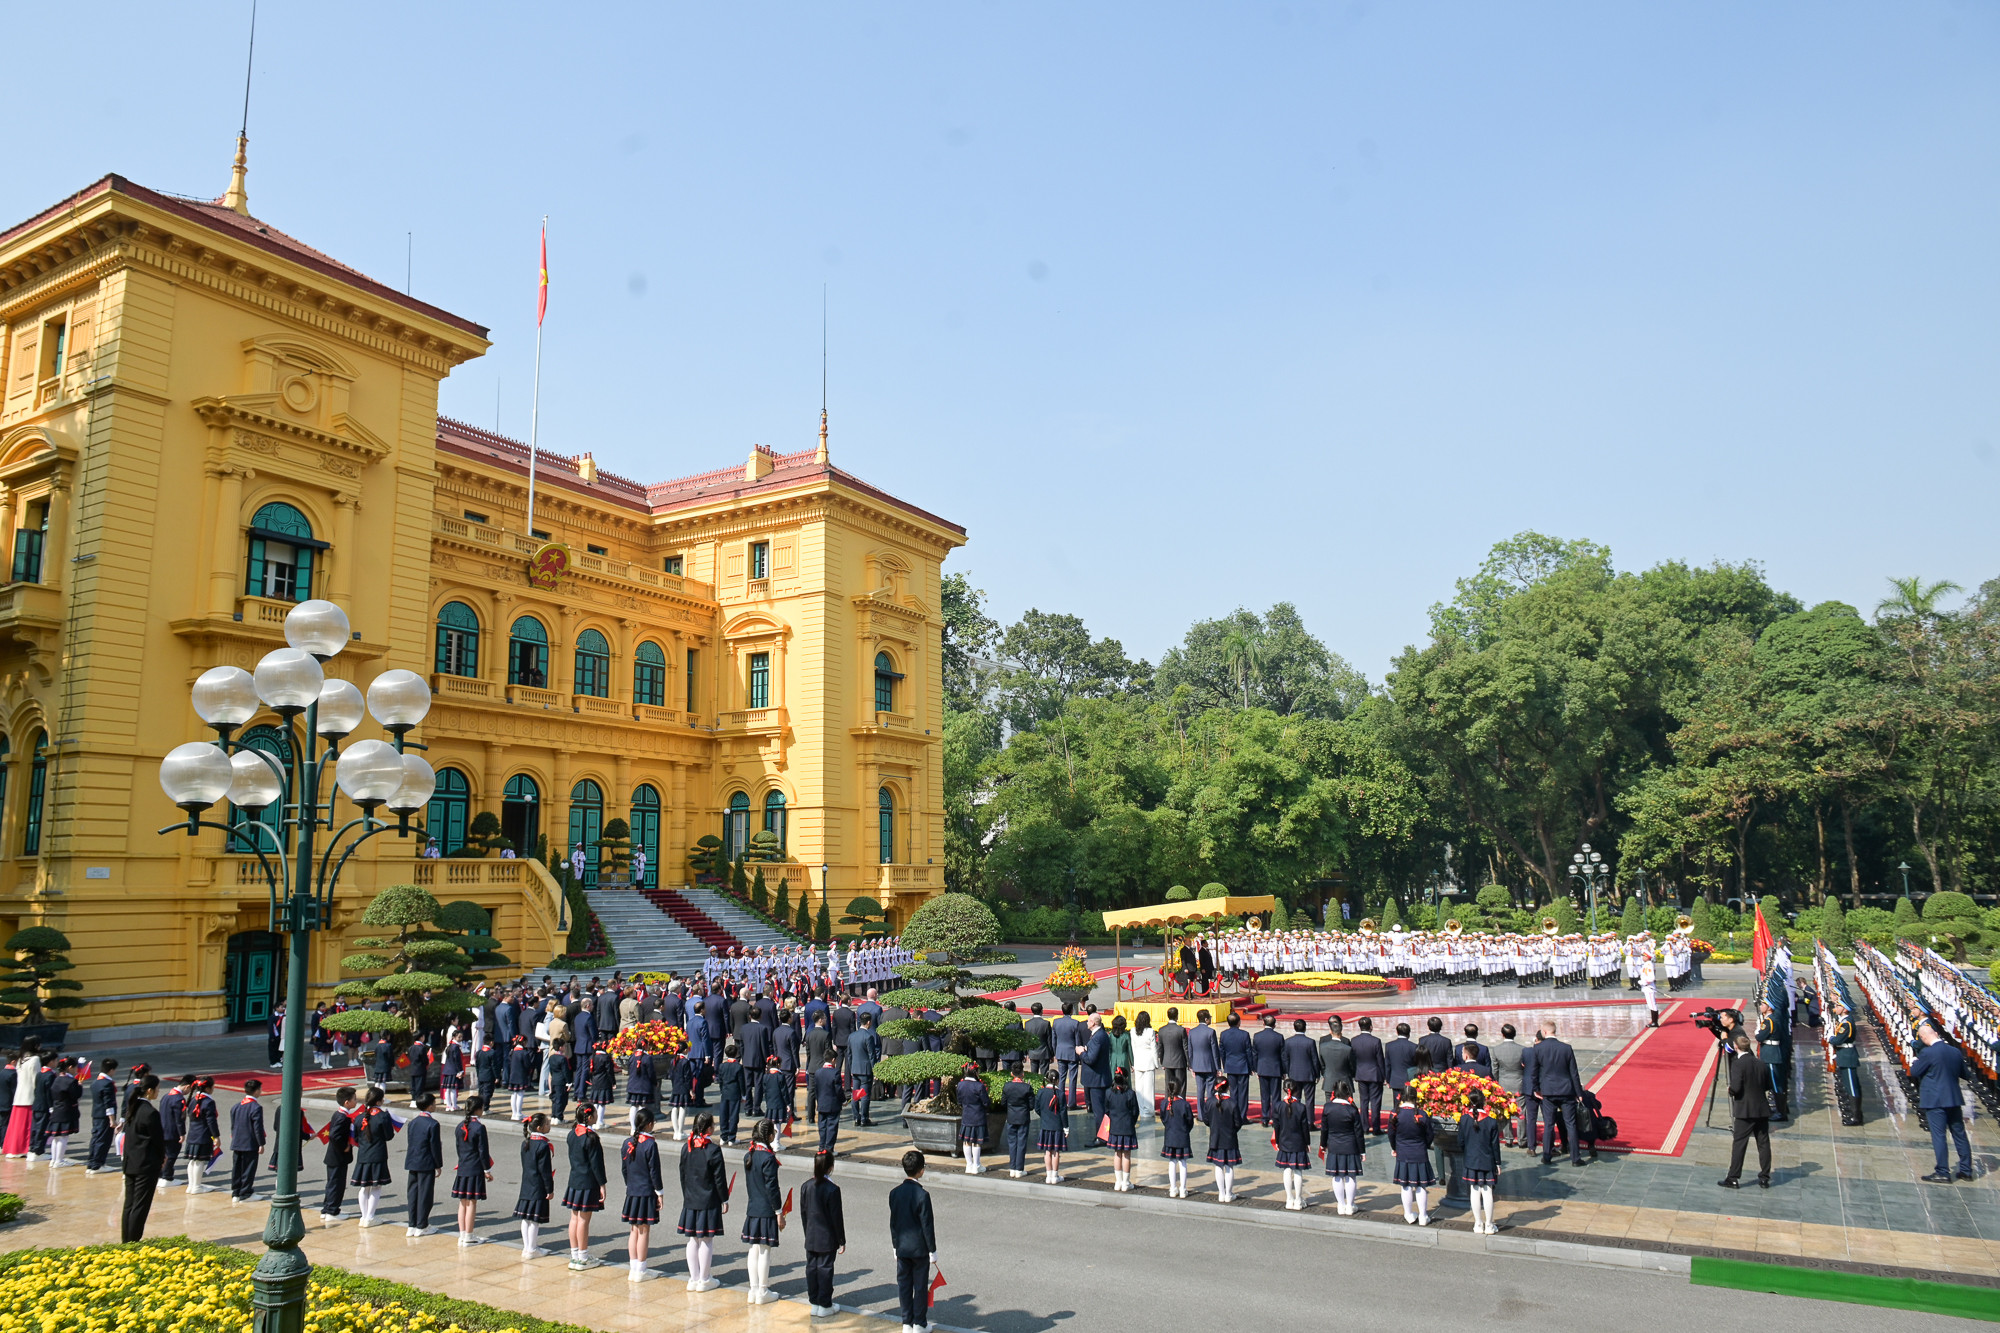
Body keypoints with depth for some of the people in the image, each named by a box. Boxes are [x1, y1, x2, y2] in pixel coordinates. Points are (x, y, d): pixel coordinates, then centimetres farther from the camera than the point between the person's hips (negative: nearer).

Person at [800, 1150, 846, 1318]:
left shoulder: (806, 1186, -2)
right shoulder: (832, 1189, -18)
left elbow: (803, 1213, 6)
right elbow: (836, 1217, -13)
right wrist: (842, 1241, -3)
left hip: (811, 1238, 5)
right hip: (827, 1239, -5)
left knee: (811, 1268, 13)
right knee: (825, 1269, 4)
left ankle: (814, 1303, 23)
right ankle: (824, 1306, 12)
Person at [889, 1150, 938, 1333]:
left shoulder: (894, 1193, -3)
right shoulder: (922, 1194, -20)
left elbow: (892, 1222, 5)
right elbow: (927, 1225, -15)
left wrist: (895, 1245, 15)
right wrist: (932, 1249, -6)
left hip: (902, 1247, 5)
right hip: (919, 1248, -5)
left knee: (904, 1284, 13)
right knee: (921, 1286, 8)